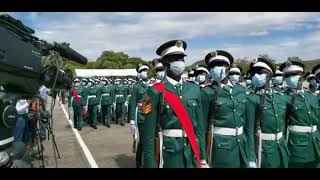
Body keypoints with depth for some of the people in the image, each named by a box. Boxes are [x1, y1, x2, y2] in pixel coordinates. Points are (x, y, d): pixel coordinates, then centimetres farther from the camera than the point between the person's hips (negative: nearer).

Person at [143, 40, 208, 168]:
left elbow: (198, 127, 8)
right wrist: (149, 164, -10)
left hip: (192, 153, 4)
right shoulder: (156, 92, -10)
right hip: (168, 154, -4)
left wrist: (203, 158, 8)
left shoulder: (194, 89, 4)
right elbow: (149, 133, -10)